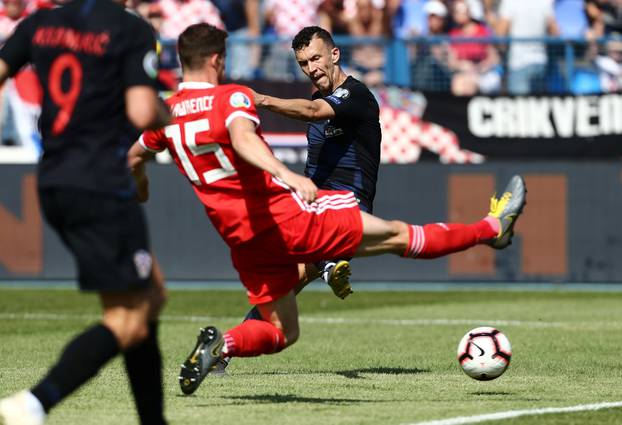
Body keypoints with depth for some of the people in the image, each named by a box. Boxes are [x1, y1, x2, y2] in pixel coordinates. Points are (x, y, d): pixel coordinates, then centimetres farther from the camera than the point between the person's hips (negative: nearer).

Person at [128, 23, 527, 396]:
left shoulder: (166, 113, 7)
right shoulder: (231, 97, -11)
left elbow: (135, 157, 23)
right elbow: (242, 139, -33)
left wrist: (141, 188, 46)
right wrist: (286, 174, -48)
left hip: (242, 239, 6)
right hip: (286, 216, -6)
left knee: (281, 332, 16)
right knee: (395, 234, 6)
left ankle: (219, 344, -11)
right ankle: (492, 228, 18)